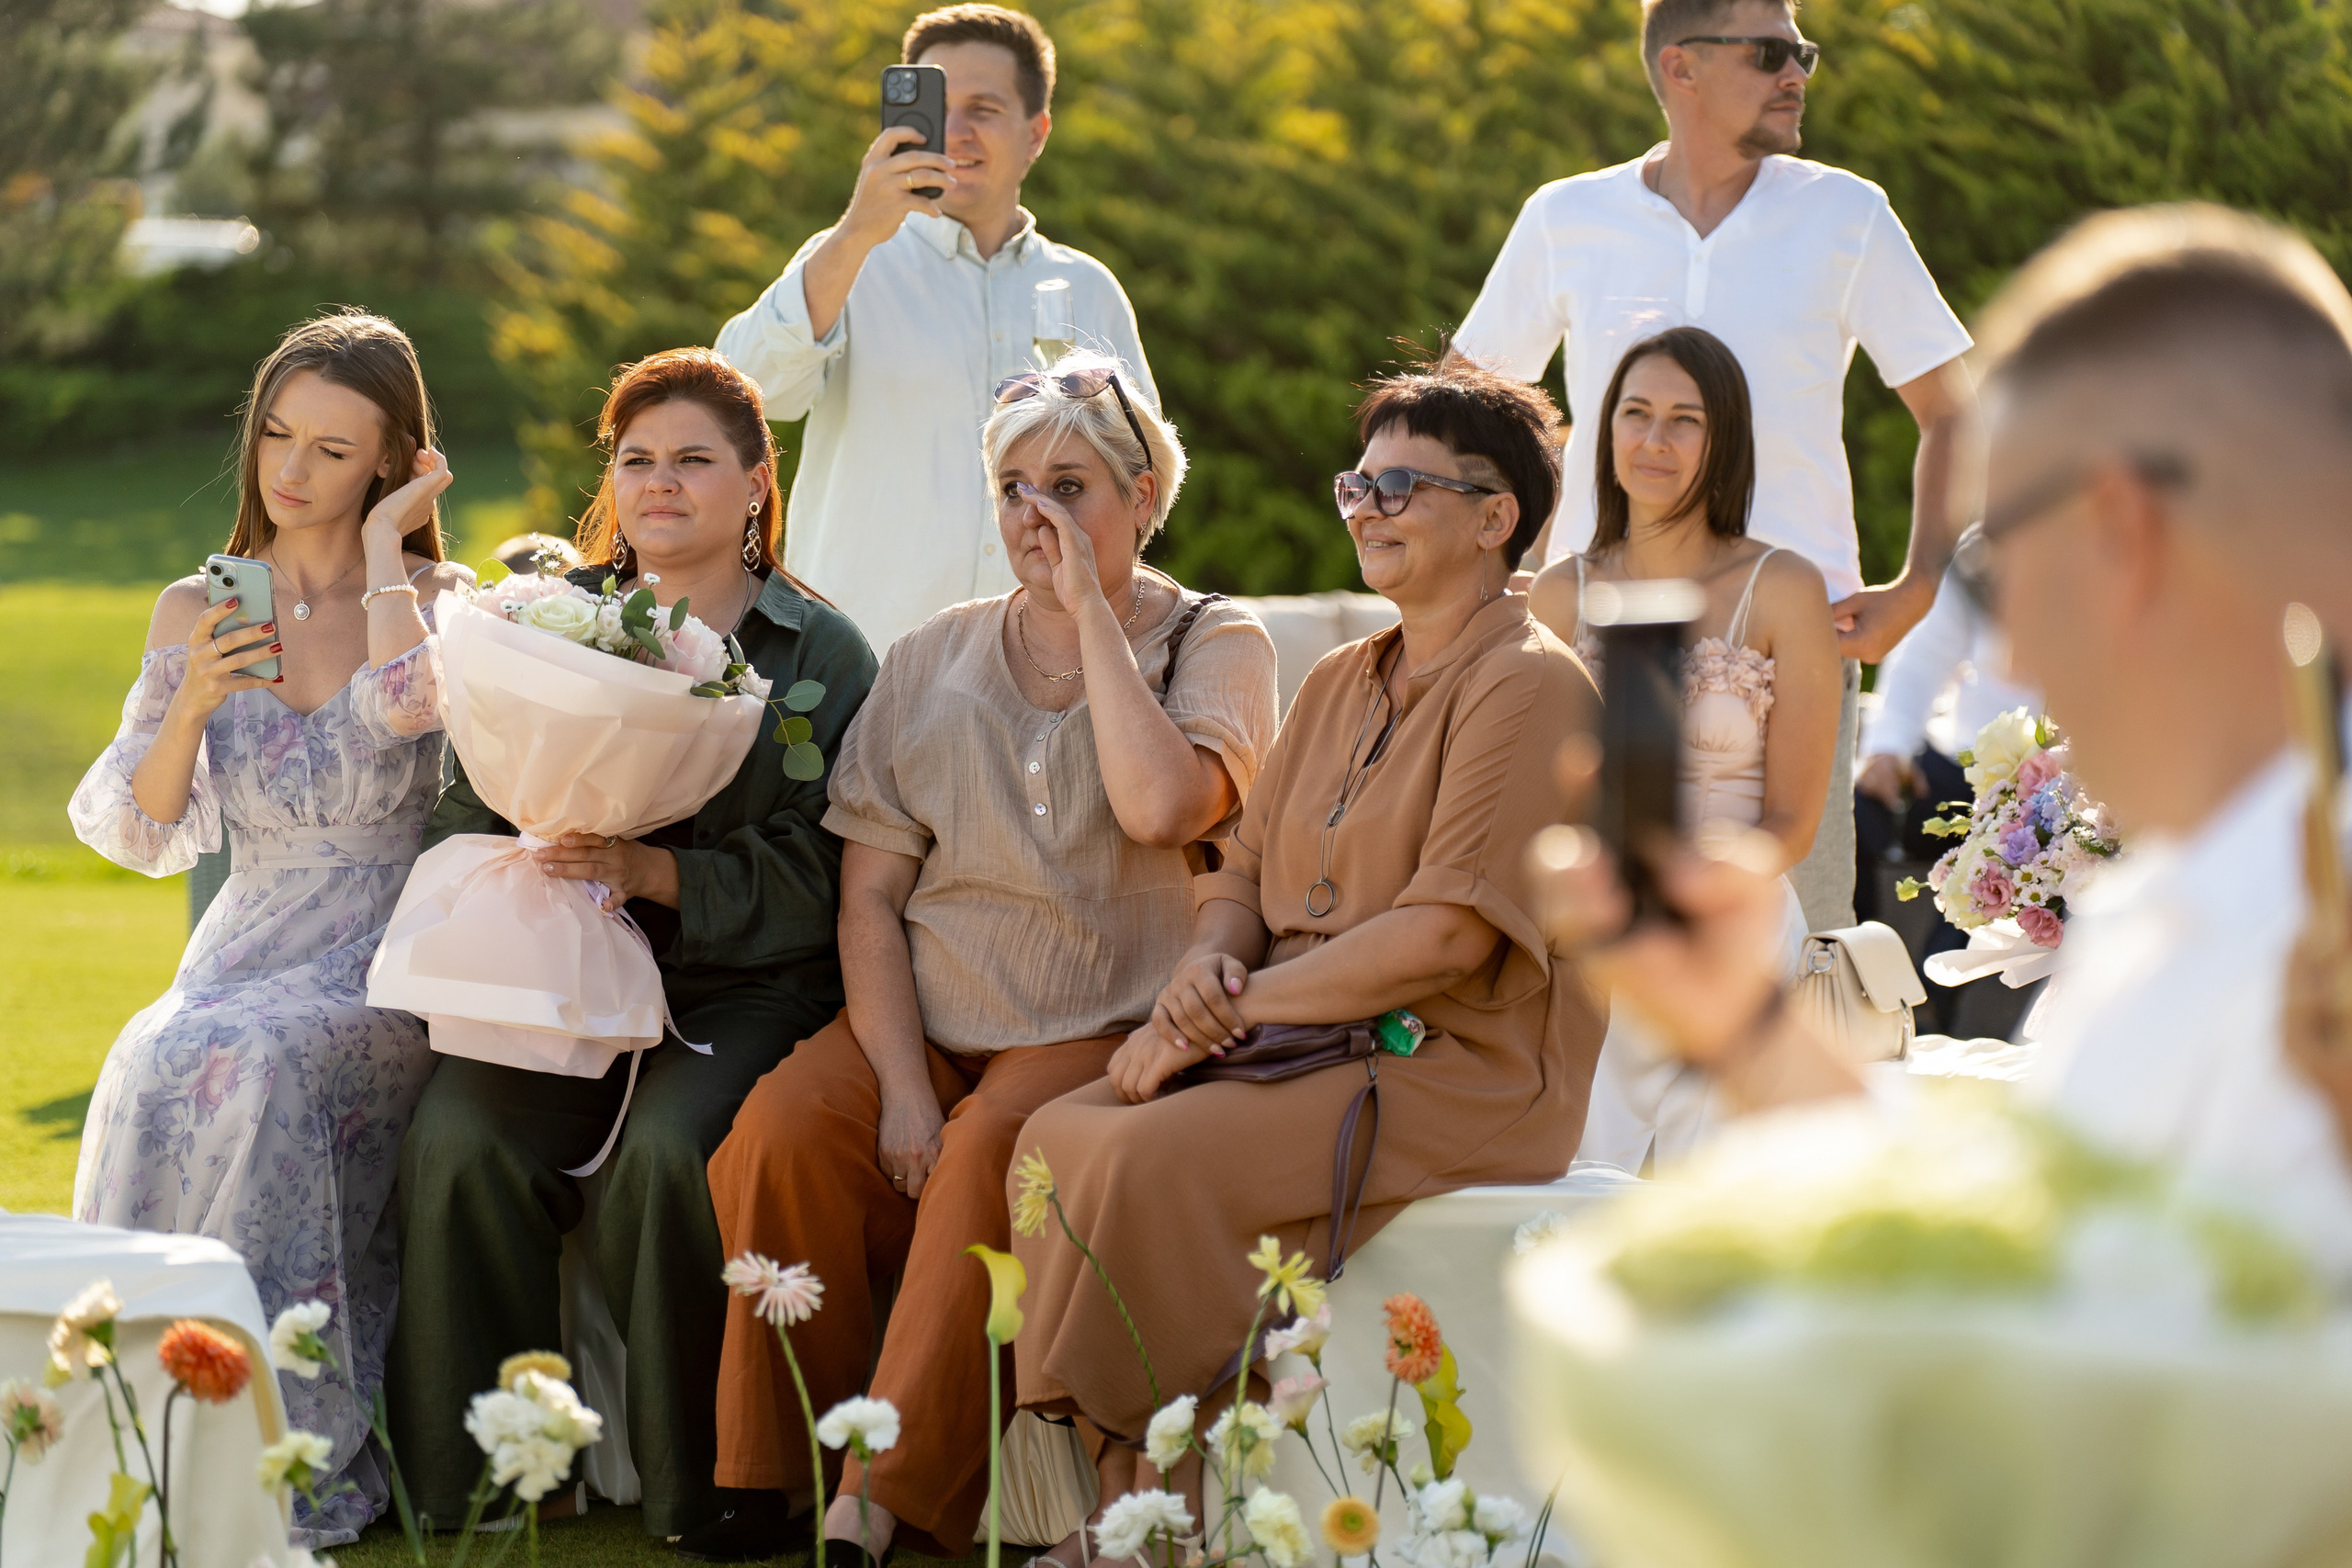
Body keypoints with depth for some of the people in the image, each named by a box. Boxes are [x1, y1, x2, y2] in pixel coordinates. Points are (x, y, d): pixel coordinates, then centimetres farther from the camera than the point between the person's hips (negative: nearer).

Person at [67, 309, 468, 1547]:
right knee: (150, 1072, -31)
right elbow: (136, 833, 10)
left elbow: (410, 699, -25)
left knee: (255, 1069, -34)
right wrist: (191, 706, -7)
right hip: (244, 955, 3)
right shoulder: (196, 611, 12)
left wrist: (385, 540, -9)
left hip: (391, 976, -3)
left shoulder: (436, 598, 2)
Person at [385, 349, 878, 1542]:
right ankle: (483, 1477, -16)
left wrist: (649, 872, -17)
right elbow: (461, 813, 13)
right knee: (460, 1142, -28)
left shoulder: (820, 653, 7)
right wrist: (531, 862, -10)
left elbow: (815, 876, -3)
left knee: (665, 1150, -34)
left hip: (740, 988, -2)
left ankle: (695, 1484, -18)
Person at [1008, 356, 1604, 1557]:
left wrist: (1239, 1008, -16)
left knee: (1152, 1156, -27)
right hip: (1306, 1048, 8)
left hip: (1462, 1070, -8)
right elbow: (1243, 869, 21)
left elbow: (1445, 933, -18)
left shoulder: (1529, 687, -9)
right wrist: (1211, 962, -4)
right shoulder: (1342, 685, 19)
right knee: (1063, 1132, -15)